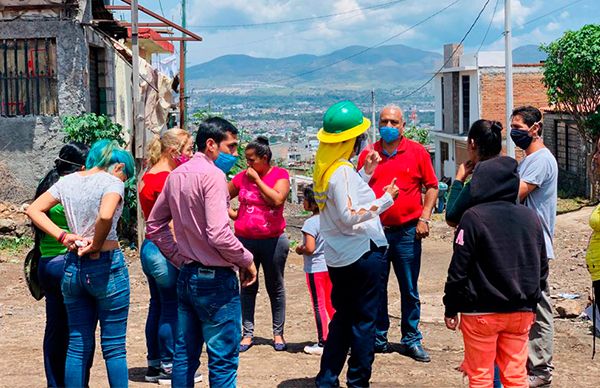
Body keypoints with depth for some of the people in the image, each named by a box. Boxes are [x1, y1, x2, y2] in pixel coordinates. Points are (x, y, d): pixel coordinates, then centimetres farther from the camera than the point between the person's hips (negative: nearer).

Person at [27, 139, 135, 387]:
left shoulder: (68, 181, 9)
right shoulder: (112, 182, -9)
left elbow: (33, 210, 9)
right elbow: (105, 216, -28)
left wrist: (62, 236, 1)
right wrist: (96, 245, -12)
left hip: (73, 266, 6)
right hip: (106, 265, -6)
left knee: (77, 346, 12)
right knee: (114, 347, 3)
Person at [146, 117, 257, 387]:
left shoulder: (176, 175, 10)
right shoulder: (212, 174, -16)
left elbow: (154, 226, 17)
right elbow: (219, 234, -25)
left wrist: (181, 259, 15)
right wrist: (246, 261, -10)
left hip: (186, 276, 8)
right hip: (215, 278, -8)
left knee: (185, 355, 14)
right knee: (223, 360, -1)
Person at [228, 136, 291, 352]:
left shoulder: (280, 175, -4)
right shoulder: (242, 177, 5)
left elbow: (277, 199, -21)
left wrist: (257, 179, -15)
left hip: (272, 240, -3)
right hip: (245, 240, 3)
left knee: (275, 287, 8)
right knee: (248, 288, 7)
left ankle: (278, 332, 17)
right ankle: (247, 333, 13)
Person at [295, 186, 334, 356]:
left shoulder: (310, 223, -19)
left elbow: (310, 248, -25)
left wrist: (300, 250, -7)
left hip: (315, 268, -7)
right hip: (331, 265, 7)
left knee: (319, 306, 2)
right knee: (331, 303, 17)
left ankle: (322, 343, 6)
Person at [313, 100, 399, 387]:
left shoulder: (325, 167, 7)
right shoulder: (342, 171, -20)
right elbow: (349, 216, -24)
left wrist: (365, 171, 14)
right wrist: (386, 199, -18)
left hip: (338, 257, 9)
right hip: (362, 253, -9)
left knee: (343, 319, 18)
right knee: (364, 321, 3)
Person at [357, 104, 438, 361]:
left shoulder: (417, 152, 3)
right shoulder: (368, 154, 7)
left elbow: (431, 186, 5)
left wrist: (424, 217, -5)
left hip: (407, 231, -1)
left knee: (409, 289, 5)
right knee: (376, 288, 7)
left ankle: (411, 340, 14)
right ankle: (378, 338, 18)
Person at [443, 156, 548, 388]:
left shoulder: (473, 217, -12)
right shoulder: (530, 217, 4)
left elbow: (459, 269, -11)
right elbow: (542, 267, 11)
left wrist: (451, 308, -2)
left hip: (481, 312, -4)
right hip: (522, 312, 5)